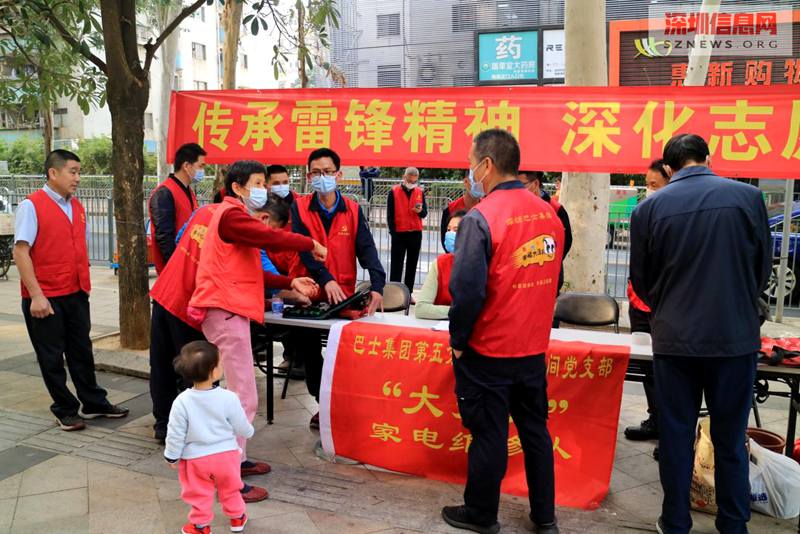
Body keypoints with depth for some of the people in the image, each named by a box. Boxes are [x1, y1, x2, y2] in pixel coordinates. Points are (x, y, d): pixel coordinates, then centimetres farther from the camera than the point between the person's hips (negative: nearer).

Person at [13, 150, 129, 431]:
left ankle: (93, 403, 27)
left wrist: (85, 284, 12)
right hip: (45, 298, -6)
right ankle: (65, 410, 20)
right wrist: (36, 295, -18)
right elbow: (20, 252, -14)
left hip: (76, 293, 6)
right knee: (51, 356, 7)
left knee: (81, 350, 15)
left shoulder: (78, 207, 10)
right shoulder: (31, 206, -9)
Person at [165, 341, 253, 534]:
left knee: (199, 493, 19)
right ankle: (237, 518, 40)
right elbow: (242, 428, -6)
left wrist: (171, 457, 5)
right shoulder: (229, 398, -19)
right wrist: (249, 432, 17)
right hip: (226, 454, 1)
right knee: (230, 489, 24)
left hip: (196, 459, -1)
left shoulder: (182, 402, -21)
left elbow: (176, 434, -12)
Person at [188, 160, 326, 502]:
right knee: (244, 398, -10)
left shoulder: (235, 216, 24)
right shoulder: (231, 213, -9)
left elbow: (249, 271, 22)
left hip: (229, 310, 11)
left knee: (238, 394, 15)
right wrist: (312, 244, -7)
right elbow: (270, 238, -22)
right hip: (226, 311, -11)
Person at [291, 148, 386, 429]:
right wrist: (326, 279, -32)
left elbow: (366, 249, -12)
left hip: (344, 293, 0)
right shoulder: (300, 208, -2)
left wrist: (377, 285, -29)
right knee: (309, 351, 7)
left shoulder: (353, 210, 0)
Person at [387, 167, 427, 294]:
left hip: (416, 234, 4)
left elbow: (425, 213, 6)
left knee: (412, 265, 9)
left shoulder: (420, 192, 6)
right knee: (396, 265, 1)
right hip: (399, 234, -3)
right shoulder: (394, 192, -4)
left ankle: (408, 293, 17)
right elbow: (390, 215, -3)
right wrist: (393, 232, -8)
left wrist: (420, 211, -17)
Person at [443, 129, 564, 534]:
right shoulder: (548, 213, 1)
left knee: (489, 434, 8)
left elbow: (467, 291, -20)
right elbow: (552, 279, 10)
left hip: (488, 351, -6)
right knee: (535, 430, 17)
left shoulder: (480, 218, -18)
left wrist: (458, 340, -6)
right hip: (534, 348, 6)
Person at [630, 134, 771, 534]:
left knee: (676, 436, 12)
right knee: (731, 439, 13)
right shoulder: (748, 197, -5)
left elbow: (641, 280, 4)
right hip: (736, 336, 0)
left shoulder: (649, 209, -5)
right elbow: (763, 267, 5)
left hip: (674, 338, 0)